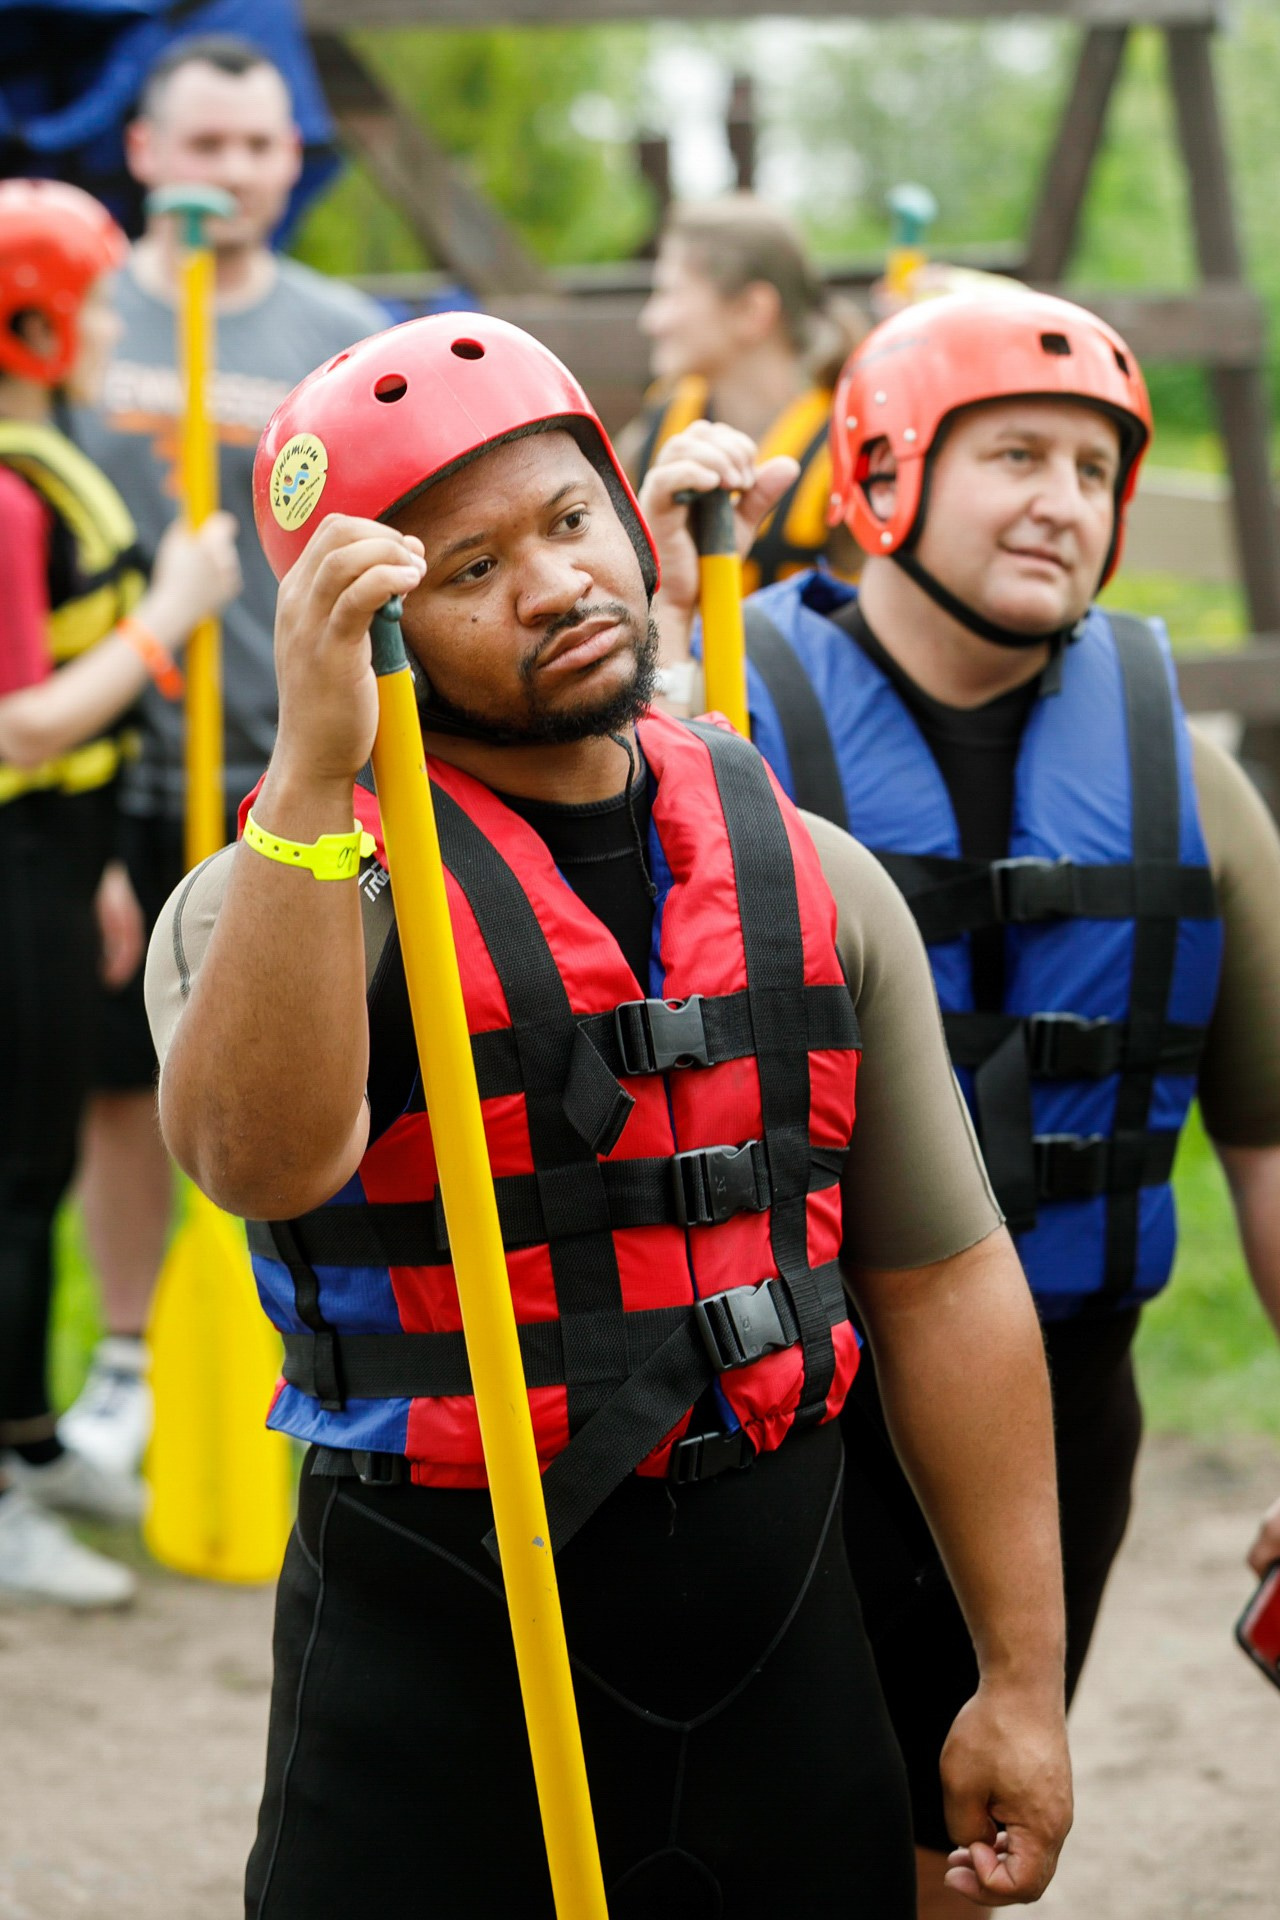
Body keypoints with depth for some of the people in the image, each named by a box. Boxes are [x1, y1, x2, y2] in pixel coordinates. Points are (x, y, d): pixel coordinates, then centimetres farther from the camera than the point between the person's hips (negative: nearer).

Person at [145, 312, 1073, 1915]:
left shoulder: (811, 881, 6)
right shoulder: (291, 890, -8)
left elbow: (942, 1279, 8)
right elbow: (263, 1162, -30)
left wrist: (1023, 1680, 7)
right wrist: (313, 779, -37)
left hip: (782, 1638, 4)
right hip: (437, 1655, -4)